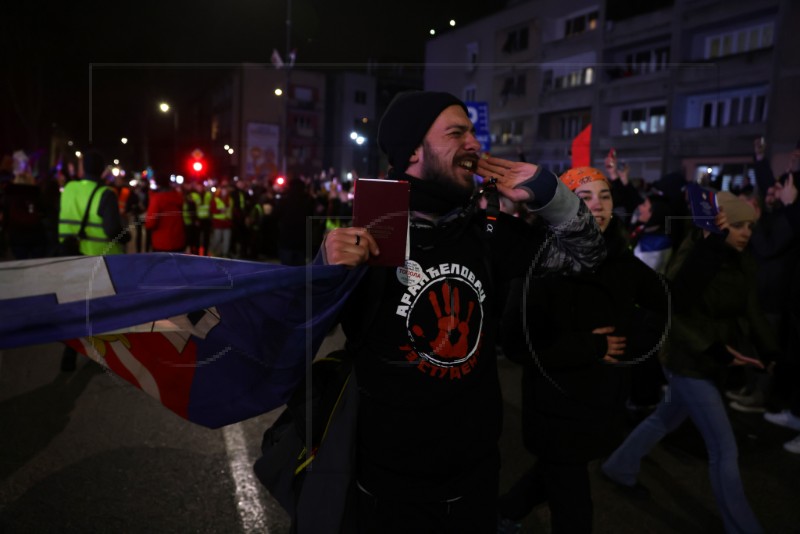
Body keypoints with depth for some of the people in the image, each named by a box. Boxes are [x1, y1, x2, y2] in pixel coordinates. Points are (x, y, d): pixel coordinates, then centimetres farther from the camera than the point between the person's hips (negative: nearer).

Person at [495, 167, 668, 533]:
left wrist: (635, 339, -7)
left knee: (555, 475, 27)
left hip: (604, 405, 6)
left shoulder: (624, 263, -3)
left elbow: (667, 309, 12)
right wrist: (588, 348, -23)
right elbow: (515, 344, -23)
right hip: (557, 410, -6)